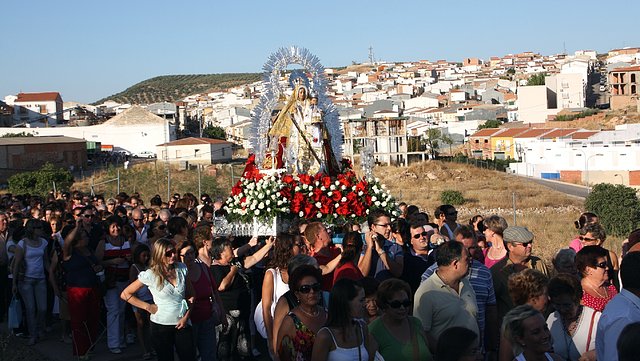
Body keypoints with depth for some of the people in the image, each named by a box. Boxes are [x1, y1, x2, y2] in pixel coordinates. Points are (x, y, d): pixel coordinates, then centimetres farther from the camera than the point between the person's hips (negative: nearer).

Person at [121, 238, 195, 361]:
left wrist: (186, 316, -6)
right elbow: (125, 294, -7)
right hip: (161, 326, -3)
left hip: (182, 323, 3)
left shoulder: (181, 268, -2)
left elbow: (190, 295, 6)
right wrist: (148, 307, -9)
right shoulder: (150, 275, -13)